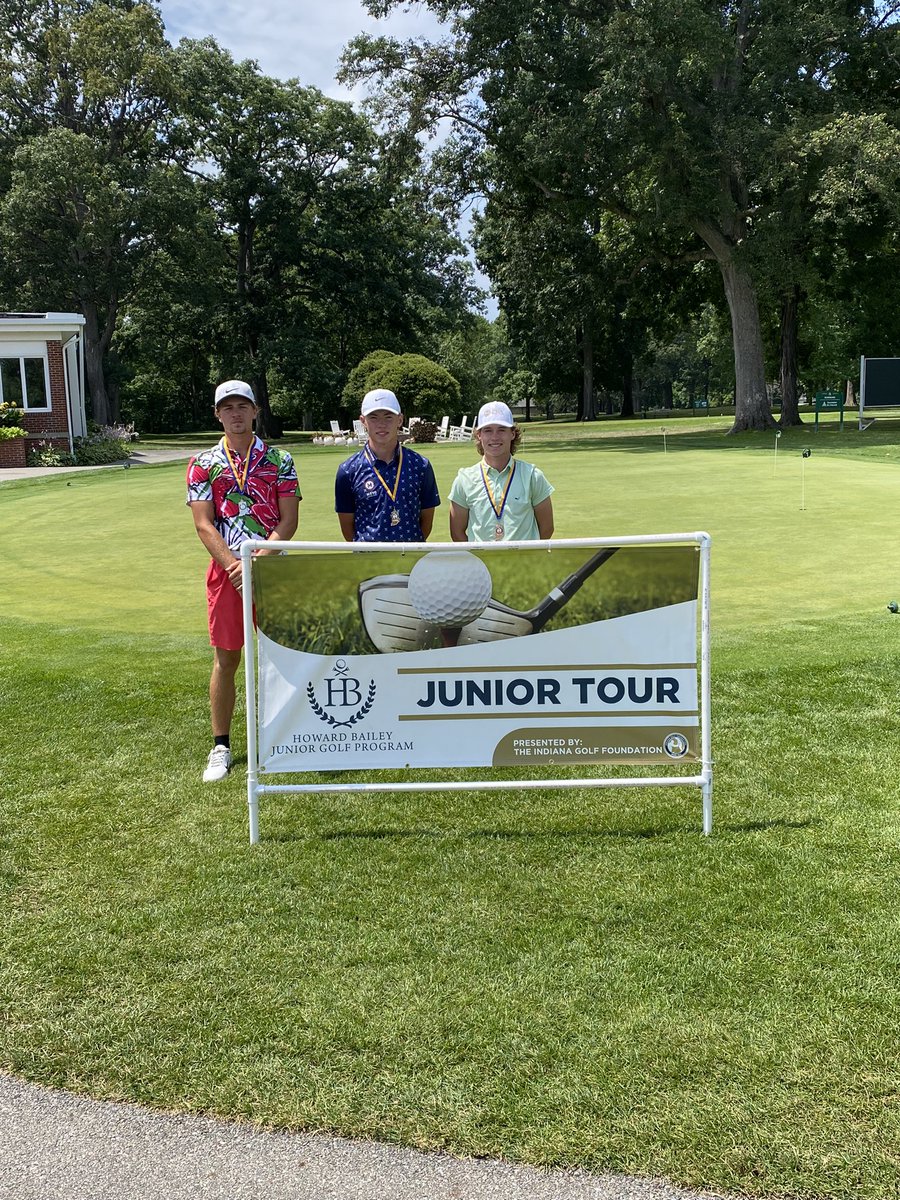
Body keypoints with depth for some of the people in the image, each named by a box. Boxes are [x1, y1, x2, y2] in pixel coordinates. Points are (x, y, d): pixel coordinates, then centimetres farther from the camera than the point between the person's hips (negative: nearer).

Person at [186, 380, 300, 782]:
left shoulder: (279, 460, 4)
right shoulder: (202, 464, 5)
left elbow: (288, 521, -2)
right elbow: (204, 525, -2)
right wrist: (234, 566, -15)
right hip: (226, 570, 0)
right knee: (226, 658, 5)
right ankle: (221, 747, 14)